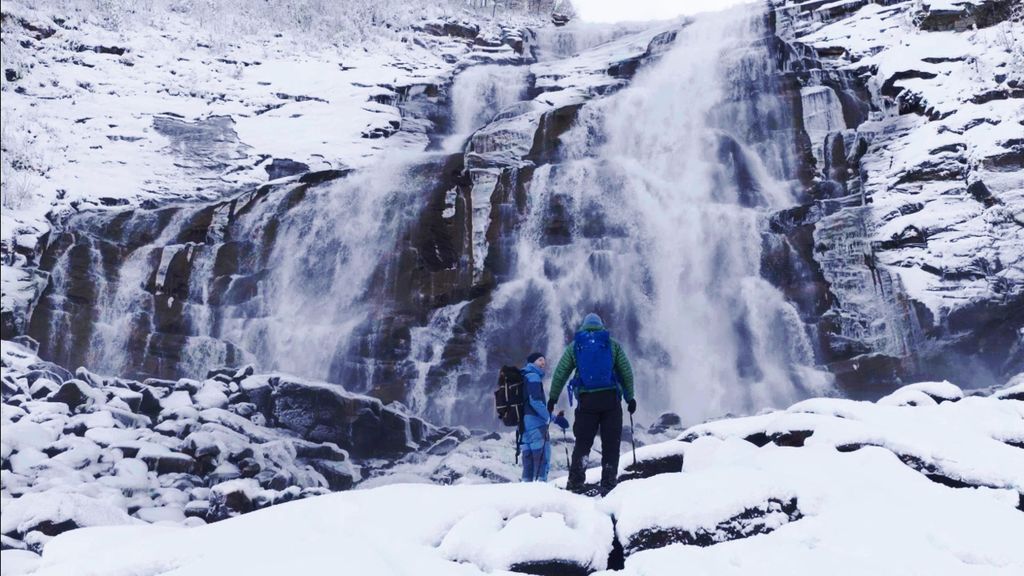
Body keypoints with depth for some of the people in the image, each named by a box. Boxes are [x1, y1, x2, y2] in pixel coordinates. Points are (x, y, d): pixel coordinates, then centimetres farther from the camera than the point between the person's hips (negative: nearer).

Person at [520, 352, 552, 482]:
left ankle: (527, 481, 15)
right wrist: (549, 417, -11)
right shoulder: (533, 377, -8)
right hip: (536, 423, -9)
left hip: (524, 423, 9)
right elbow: (535, 401, -19)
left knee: (528, 456, 13)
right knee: (542, 455, -9)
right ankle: (541, 480, -16)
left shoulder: (523, 378, 21)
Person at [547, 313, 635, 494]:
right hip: (610, 399, -1)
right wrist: (630, 397, 11)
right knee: (611, 443, 4)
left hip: (586, 400, 1)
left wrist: (552, 398, 13)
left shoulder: (574, 346, 11)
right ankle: (608, 484, -1)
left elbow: (560, 373, 8)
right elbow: (626, 372, 7)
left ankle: (575, 484, -6)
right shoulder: (612, 344, 10)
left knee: (582, 442, 5)